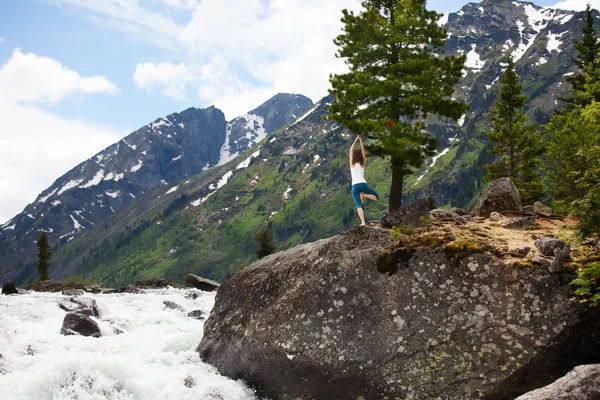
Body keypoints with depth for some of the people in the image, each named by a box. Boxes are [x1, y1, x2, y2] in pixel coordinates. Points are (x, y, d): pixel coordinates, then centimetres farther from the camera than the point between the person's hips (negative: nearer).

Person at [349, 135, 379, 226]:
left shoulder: (352, 164, 8)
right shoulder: (362, 164, 9)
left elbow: (351, 150, 12)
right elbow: (363, 151, 12)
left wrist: (356, 140, 14)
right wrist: (360, 140, 9)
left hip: (354, 186, 0)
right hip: (363, 184, 0)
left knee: (358, 205, -9)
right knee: (376, 196, 17)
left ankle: (363, 222, -29)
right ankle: (363, 195, -11)